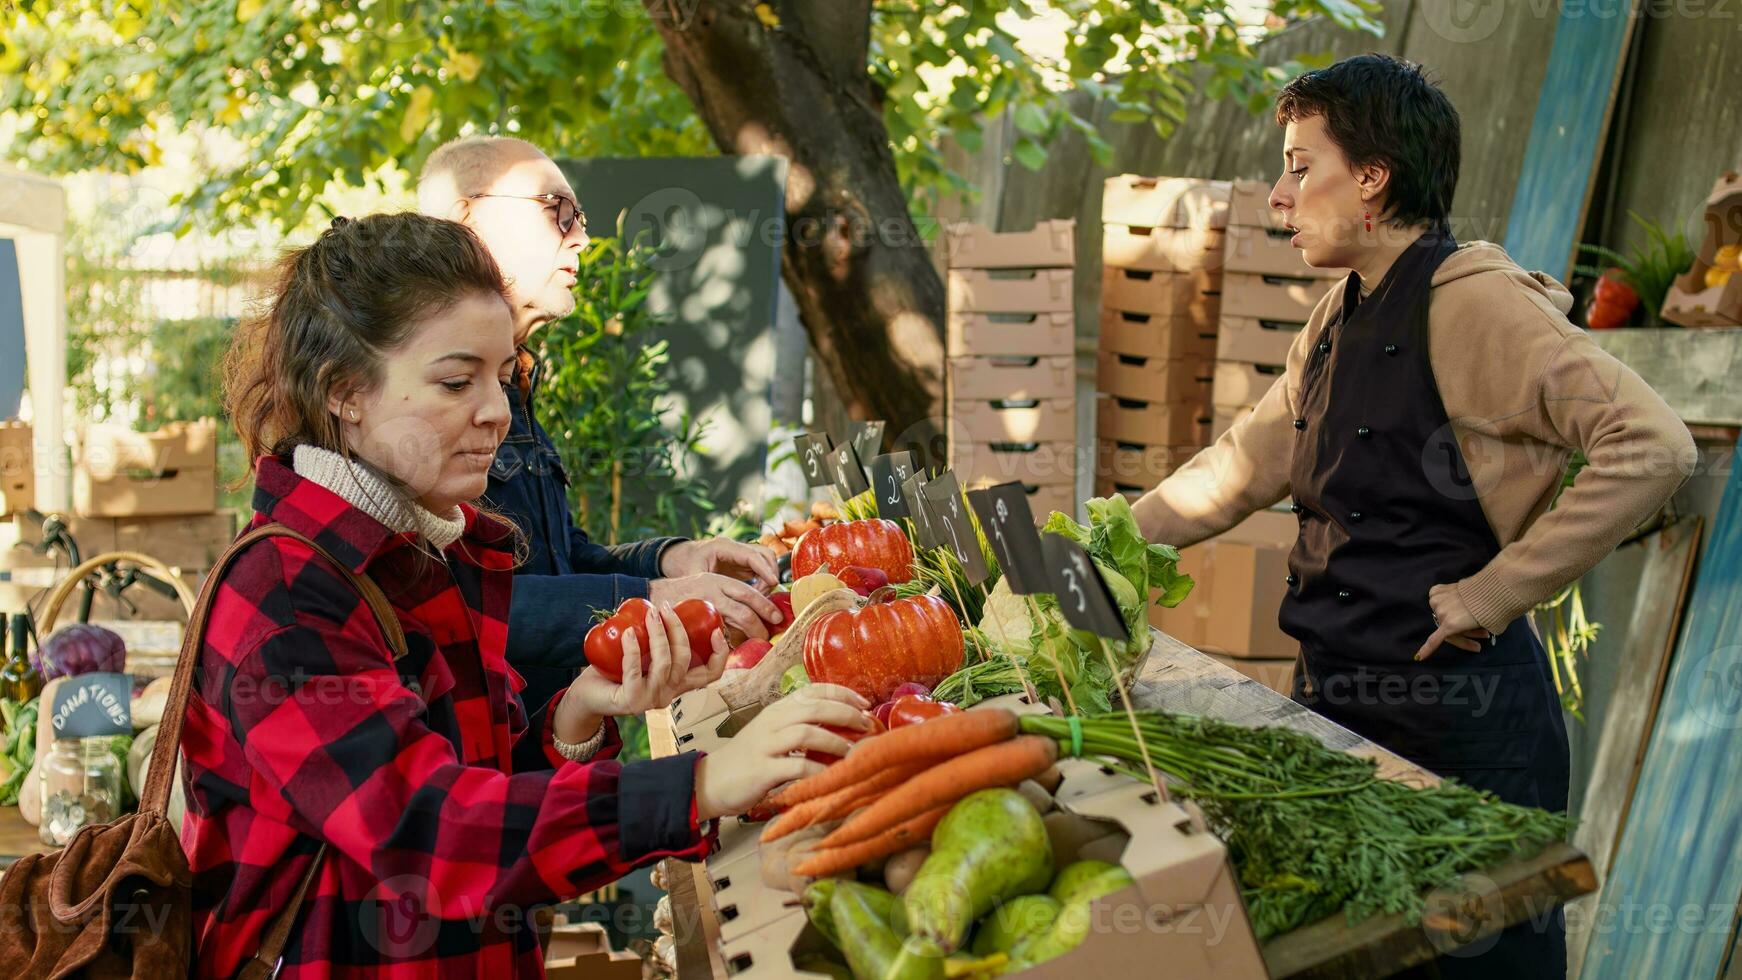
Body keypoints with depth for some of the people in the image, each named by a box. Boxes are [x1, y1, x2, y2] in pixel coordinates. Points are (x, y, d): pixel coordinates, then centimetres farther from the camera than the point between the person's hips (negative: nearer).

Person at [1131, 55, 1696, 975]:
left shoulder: (1471, 302, -16)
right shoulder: (1340, 317, 10)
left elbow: (1653, 445, -24)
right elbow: (1246, 461, 17)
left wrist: (1497, 591, -21)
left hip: (1457, 701, -8)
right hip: (1335, 691, 8)